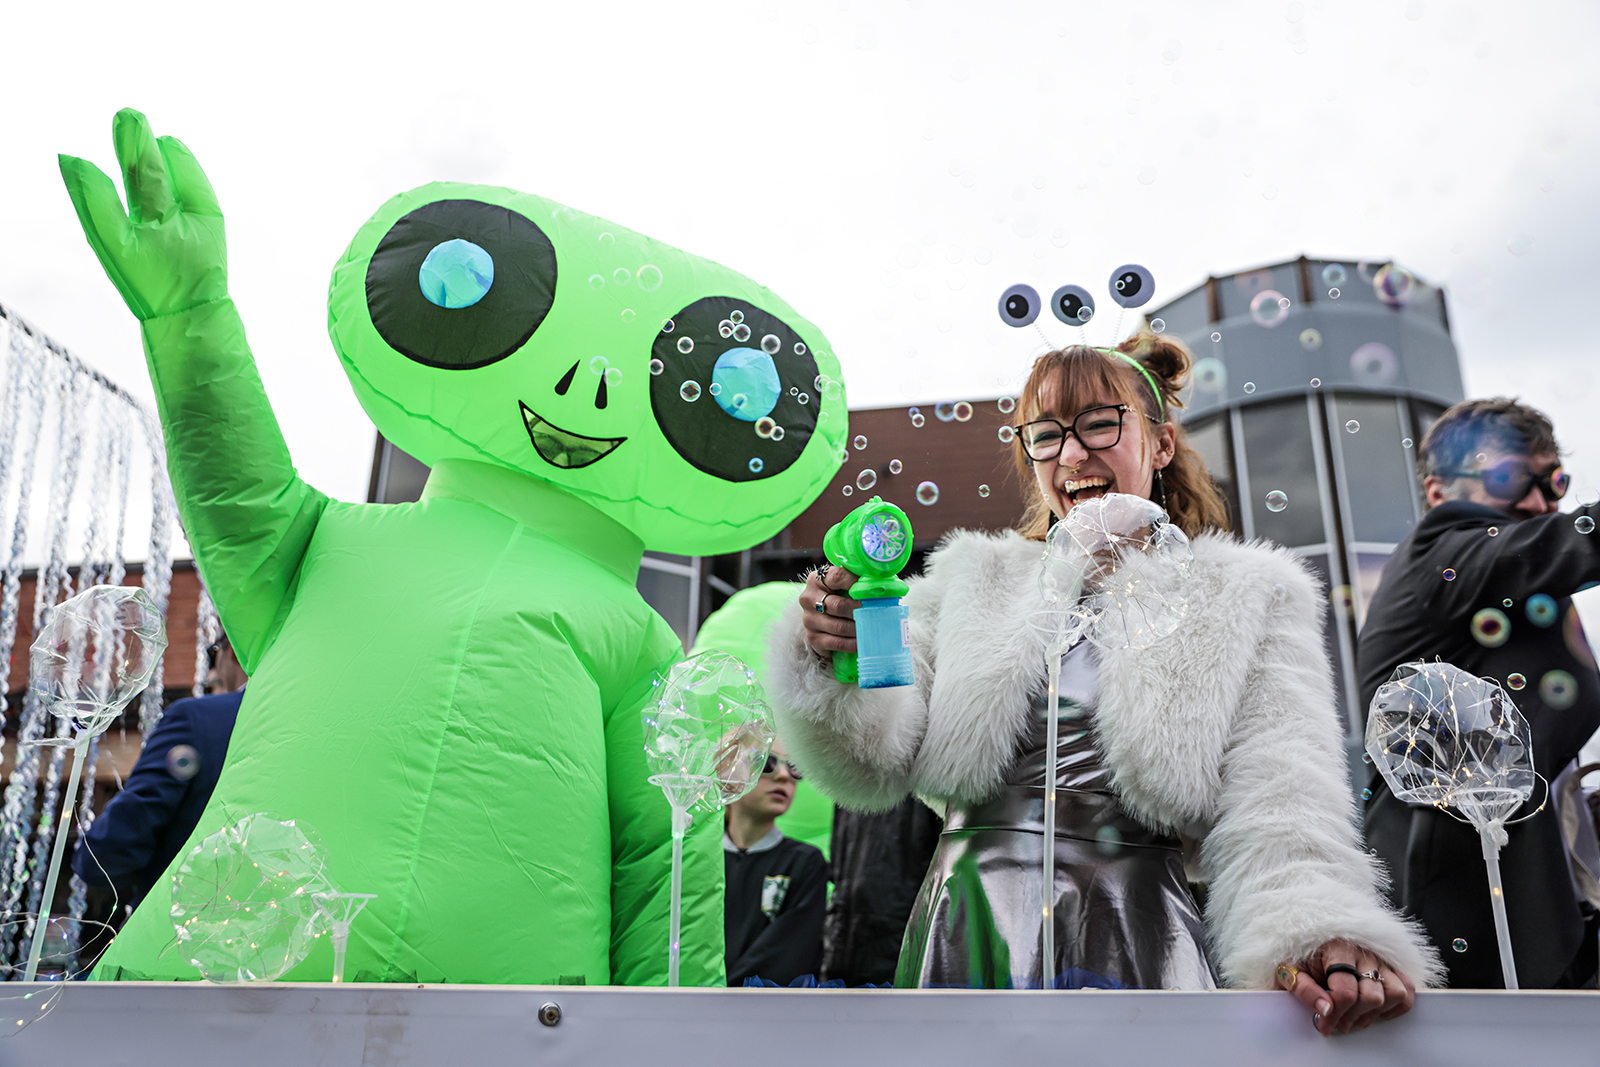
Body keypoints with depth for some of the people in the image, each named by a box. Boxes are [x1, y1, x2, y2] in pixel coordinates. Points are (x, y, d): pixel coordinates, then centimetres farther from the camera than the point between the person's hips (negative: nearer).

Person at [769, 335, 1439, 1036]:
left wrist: (1317, 933, -24)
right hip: (967, 940, 2)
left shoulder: (1244, 601, 8)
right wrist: (835, 667, -14)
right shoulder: (972, 579, 12)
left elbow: (1277, 806, -5)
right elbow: (882, 761, 6)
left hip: (1139, 943, -1)